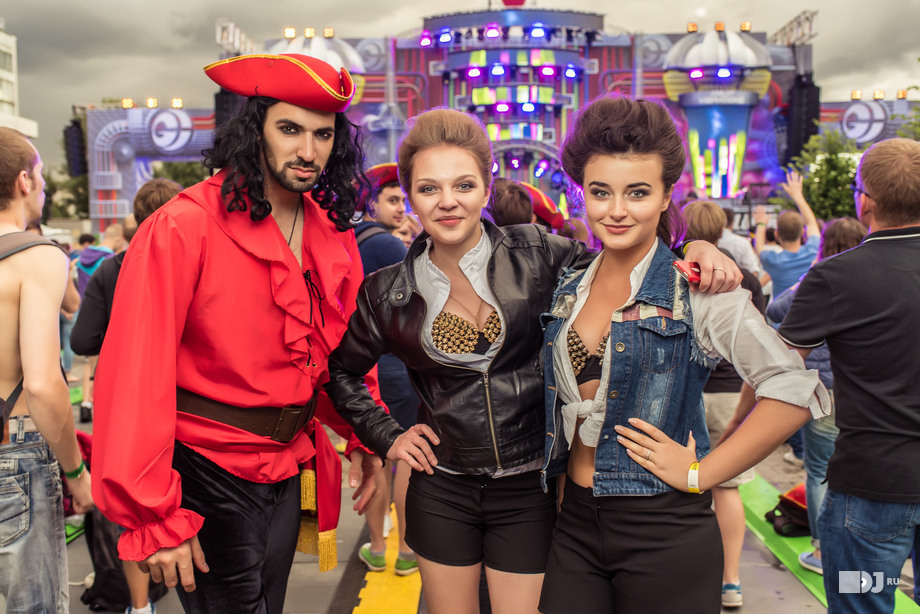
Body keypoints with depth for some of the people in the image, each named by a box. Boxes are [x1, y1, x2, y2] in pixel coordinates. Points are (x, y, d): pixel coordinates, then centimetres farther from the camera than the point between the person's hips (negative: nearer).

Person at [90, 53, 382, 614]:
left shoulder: (335, 235, 1)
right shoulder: (183, 227, -18)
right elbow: (137, 375, -20)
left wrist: (365, 438, 4)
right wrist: (154, 517, -20)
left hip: (290, 468, 6)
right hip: (207, 469, -6)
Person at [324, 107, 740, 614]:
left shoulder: (535, 254, -8)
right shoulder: (387, 294, -2)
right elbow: (341, 372, 13)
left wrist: (694, 250, -19)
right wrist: (387, 437, 4)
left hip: (529, 494, -1)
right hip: (441, 492, 2)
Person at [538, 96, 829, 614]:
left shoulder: (695, 289, -11)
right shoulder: (569, 291, 6)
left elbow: (796, 392, -18)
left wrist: (700, 474, -15)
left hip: (664, 534, -4)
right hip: (575, 526, 5)